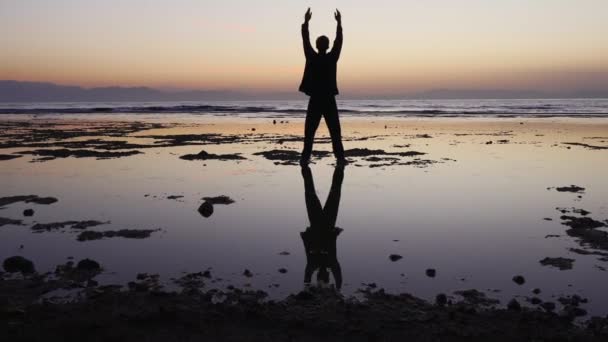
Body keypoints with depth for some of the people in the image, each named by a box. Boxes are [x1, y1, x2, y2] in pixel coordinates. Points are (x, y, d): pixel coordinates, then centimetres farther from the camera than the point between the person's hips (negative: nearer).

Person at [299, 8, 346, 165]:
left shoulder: (312, 57, -4)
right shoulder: (332, 58, -4)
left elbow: (305, 41, 5)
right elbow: (338, 42, 6)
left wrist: (306, 22, 11)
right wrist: (339, 23, 13)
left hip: (315, 101, 0)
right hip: (329, 100, 0)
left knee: (309, 132, 4)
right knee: (335, 132, 5)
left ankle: (305, 157, -1)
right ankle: (340, 157, 1)